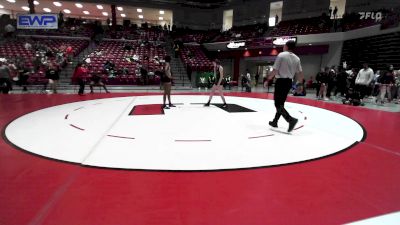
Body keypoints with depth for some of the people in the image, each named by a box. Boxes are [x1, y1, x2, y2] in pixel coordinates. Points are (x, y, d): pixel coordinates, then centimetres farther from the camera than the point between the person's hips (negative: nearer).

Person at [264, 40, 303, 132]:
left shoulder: (281, 55, -10)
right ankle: (275, 122, 26)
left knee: (278, 104, -4)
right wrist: (300, 84, 17)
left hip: (281, 81, -7)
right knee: (281, 103, 16)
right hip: (289, 82, 7)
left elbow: (275, 71, -14)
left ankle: (291, 119, -20)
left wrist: (267, 80, -4)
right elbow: (300, 73, 6)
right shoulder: (296, 58, 7)